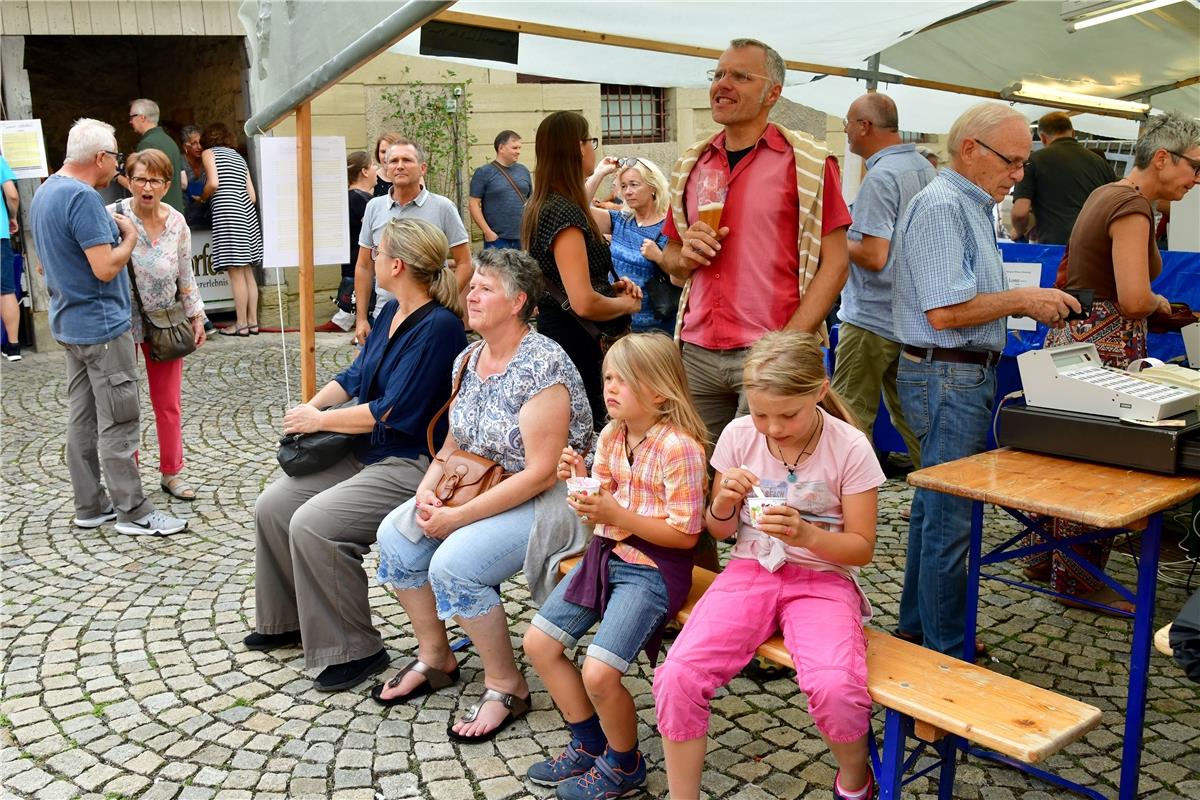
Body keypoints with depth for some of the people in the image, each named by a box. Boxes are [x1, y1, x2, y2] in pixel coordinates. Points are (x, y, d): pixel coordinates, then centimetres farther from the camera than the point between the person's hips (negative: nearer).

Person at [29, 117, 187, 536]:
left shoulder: (44, 192, 11)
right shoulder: (83, 197, -20)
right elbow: (106, 268, -24)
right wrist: (130, 236, -8)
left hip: (69, 324, 10)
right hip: (101, 325, -10)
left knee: (82, 418, 13)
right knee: (118, 422, -3)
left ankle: (90, 505, 22)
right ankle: (133, 512, 4)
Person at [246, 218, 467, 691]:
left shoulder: (438, 327, -21)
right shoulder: (392, 312, 8)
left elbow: (391, 412, -22)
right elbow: (355, 376, 18)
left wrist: (320, 421, -11)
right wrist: (309, 408, 1)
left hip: (411, 464, -10)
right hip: (364, 453, 10)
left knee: (312, 524, -23)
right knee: (273, 506, 7)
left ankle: (353, 650, -8)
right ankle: (289, 621, 25)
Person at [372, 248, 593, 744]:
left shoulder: (542, 367, -21)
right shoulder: (468, 360, 6)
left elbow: (540, 474, -25)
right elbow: (454, 443, 15)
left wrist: (459, 516, -23)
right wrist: (429, 487, -6)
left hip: (547, 499, -9)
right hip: (483, 487, 9)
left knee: (453, 562, -26)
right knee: (395, 535, -4)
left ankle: (505, 687, -4)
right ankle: (435, 657, 15)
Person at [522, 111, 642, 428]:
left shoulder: (541, 206, 10)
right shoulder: (565, 212, -20)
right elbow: (584, 303, -25)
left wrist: (612, 286, 11)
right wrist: (627, 304, -6)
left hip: (554, 331, 10)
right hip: (577, 343, -10)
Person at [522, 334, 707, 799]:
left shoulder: (679, 448, -19)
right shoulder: (610, 437, 3)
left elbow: (685, 534, -19)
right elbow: (601, 509, 10)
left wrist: (618, 515, -25)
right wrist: (578, 479, -10)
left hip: (654, 568, -8)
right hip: (606, 554, 8)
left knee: (598, 673, -17)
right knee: (538, 643, 7)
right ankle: (590, 745, 25)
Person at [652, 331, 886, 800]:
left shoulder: (850, 448, -11)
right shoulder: (738, 435, -3)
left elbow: (862, 548, -5)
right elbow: (719, 532, 8)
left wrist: (806, 535, -24)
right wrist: (724, 502, -16)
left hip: (823, 578, -2)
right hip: (750, 571, 3)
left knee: (833, 687, -31)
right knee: (677, 675, -22)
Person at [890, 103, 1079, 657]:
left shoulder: (971, 206, 18)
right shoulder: (941, 206, -15)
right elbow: (945, 311, -23)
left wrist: (1031, 304, 10)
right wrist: (1024, 300, -13)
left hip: (962, 376, 11)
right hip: (946, 378, -11)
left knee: (934, 508, 17)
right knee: (950, 522, -4)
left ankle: (917, 628, 29)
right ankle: (949, 656, 7)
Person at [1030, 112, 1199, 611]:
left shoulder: (1105, 195, 14)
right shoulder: (1133, 206, -16)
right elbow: (1134, 300, -25)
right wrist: (1160, 303, -4)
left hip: (1073, 339, 10)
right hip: (1106, 349, -10)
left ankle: (1050, 560, 28)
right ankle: (1080, 580, 11)